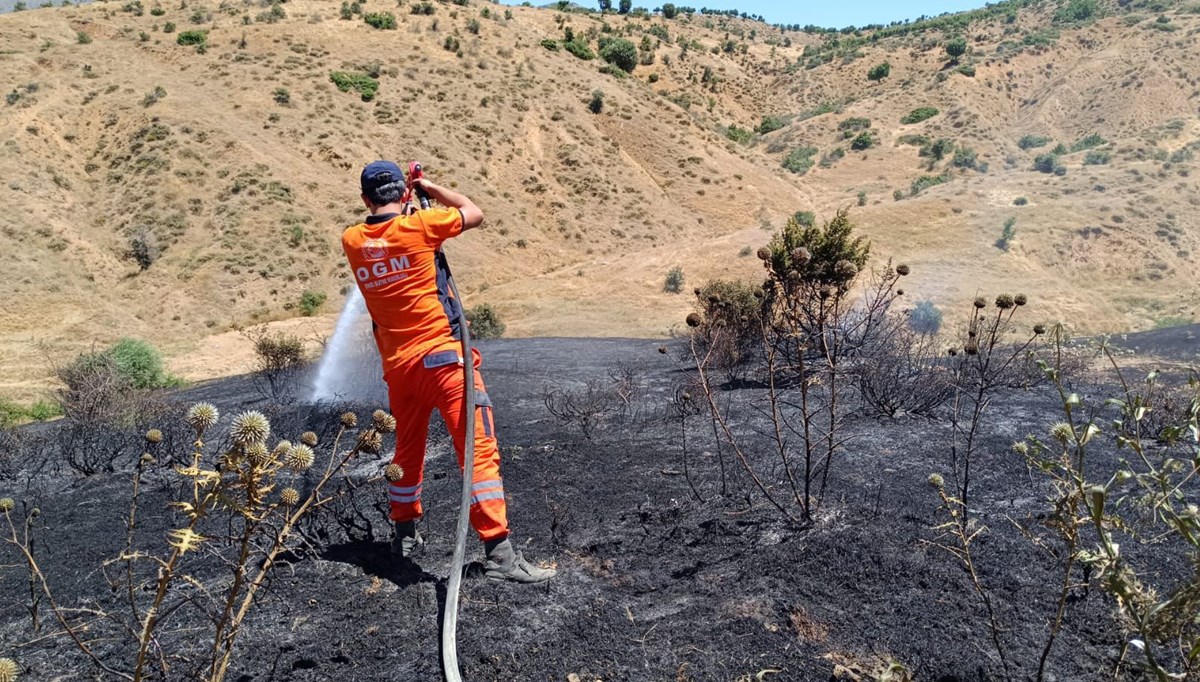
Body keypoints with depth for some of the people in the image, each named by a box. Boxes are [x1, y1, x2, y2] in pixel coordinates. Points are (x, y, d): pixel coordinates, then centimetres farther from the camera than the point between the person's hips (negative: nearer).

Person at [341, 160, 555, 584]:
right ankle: (499, 552, -10)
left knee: (407, 450, 23)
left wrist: (405, 195, 28)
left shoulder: (352, 241, 5)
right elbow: (474, 213, 6)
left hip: (396, 365, 6)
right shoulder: (418, 226, -8)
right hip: (442, 357, -6)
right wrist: (429, 187, 15)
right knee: (479, 449, -6)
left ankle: (405, 533, 37)